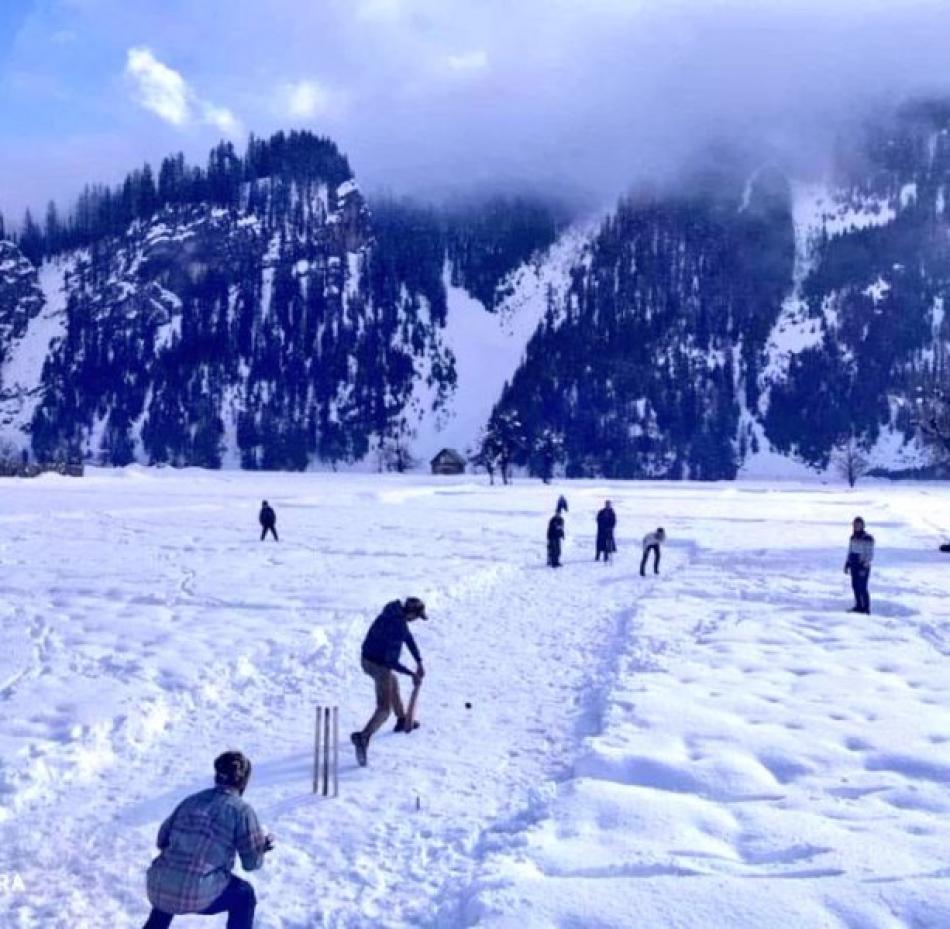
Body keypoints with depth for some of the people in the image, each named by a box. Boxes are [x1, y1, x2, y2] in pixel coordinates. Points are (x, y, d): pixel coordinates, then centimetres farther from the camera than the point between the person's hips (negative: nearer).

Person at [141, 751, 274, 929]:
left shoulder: (192, 800, 15)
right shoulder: (241, 809, 0)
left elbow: (162, 840, 23)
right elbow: (252, 862, 5)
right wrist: (262, 847, 27)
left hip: (159, 888, 5)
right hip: (198, 895, -5)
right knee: (244, 895, 23)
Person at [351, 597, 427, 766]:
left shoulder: (393, 614, 3)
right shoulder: (398, 627, -25)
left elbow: (408, 638, 12)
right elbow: (391, 661, -25)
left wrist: (419, 662, 11)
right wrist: (412, 674, -16)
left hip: (366, 659, 9)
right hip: (380, 666, -9)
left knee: (393, 682, 34)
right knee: (384, 710, -5)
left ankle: (402, 720, 52)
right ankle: (363, 737, -27)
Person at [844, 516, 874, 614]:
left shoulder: (868, 538, -13)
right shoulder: (853, 537, 10)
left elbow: (870, 554, -13)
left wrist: (864, 566, -18)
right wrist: (847, 564, 14)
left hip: (863, 566, -7)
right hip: (854, 565, 7)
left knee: (862, 587, -6)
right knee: (855, 586, 9)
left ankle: (866, 608, 3)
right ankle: (859, 606, 19)